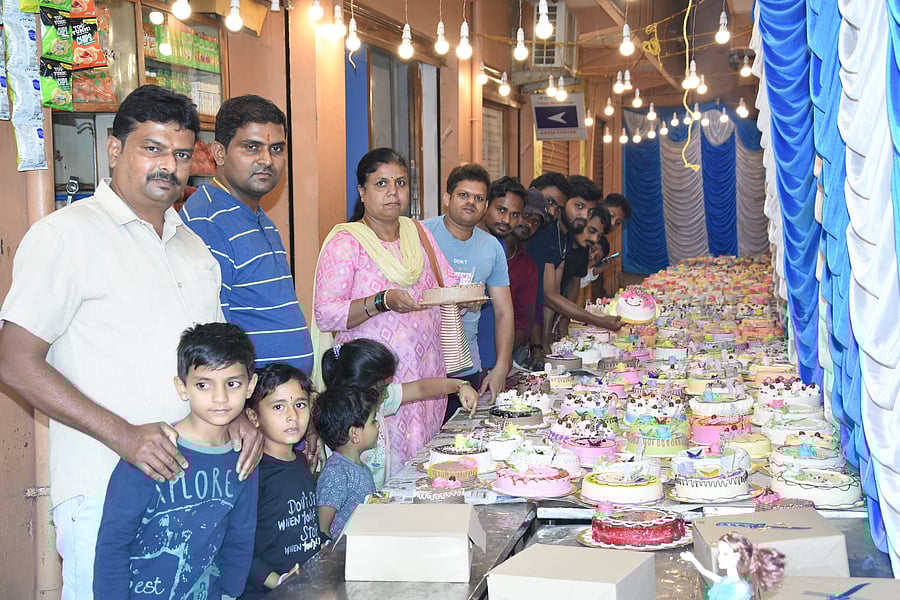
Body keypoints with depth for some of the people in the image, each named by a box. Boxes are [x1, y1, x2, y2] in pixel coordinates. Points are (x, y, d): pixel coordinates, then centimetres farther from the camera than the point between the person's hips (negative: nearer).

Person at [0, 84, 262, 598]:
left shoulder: (194, 247, 16)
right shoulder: (67, 234, -7)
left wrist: (235, 417, 2)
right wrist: (123, 435, -20)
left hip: (197, 485, 7)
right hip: (104, 492, -6)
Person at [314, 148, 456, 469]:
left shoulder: (418, 232, 12)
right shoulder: (345, 241, -5)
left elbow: (449, 283, 18)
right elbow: (325, 314, -13)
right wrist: (383, 302, -24)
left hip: (426, 372, 5)